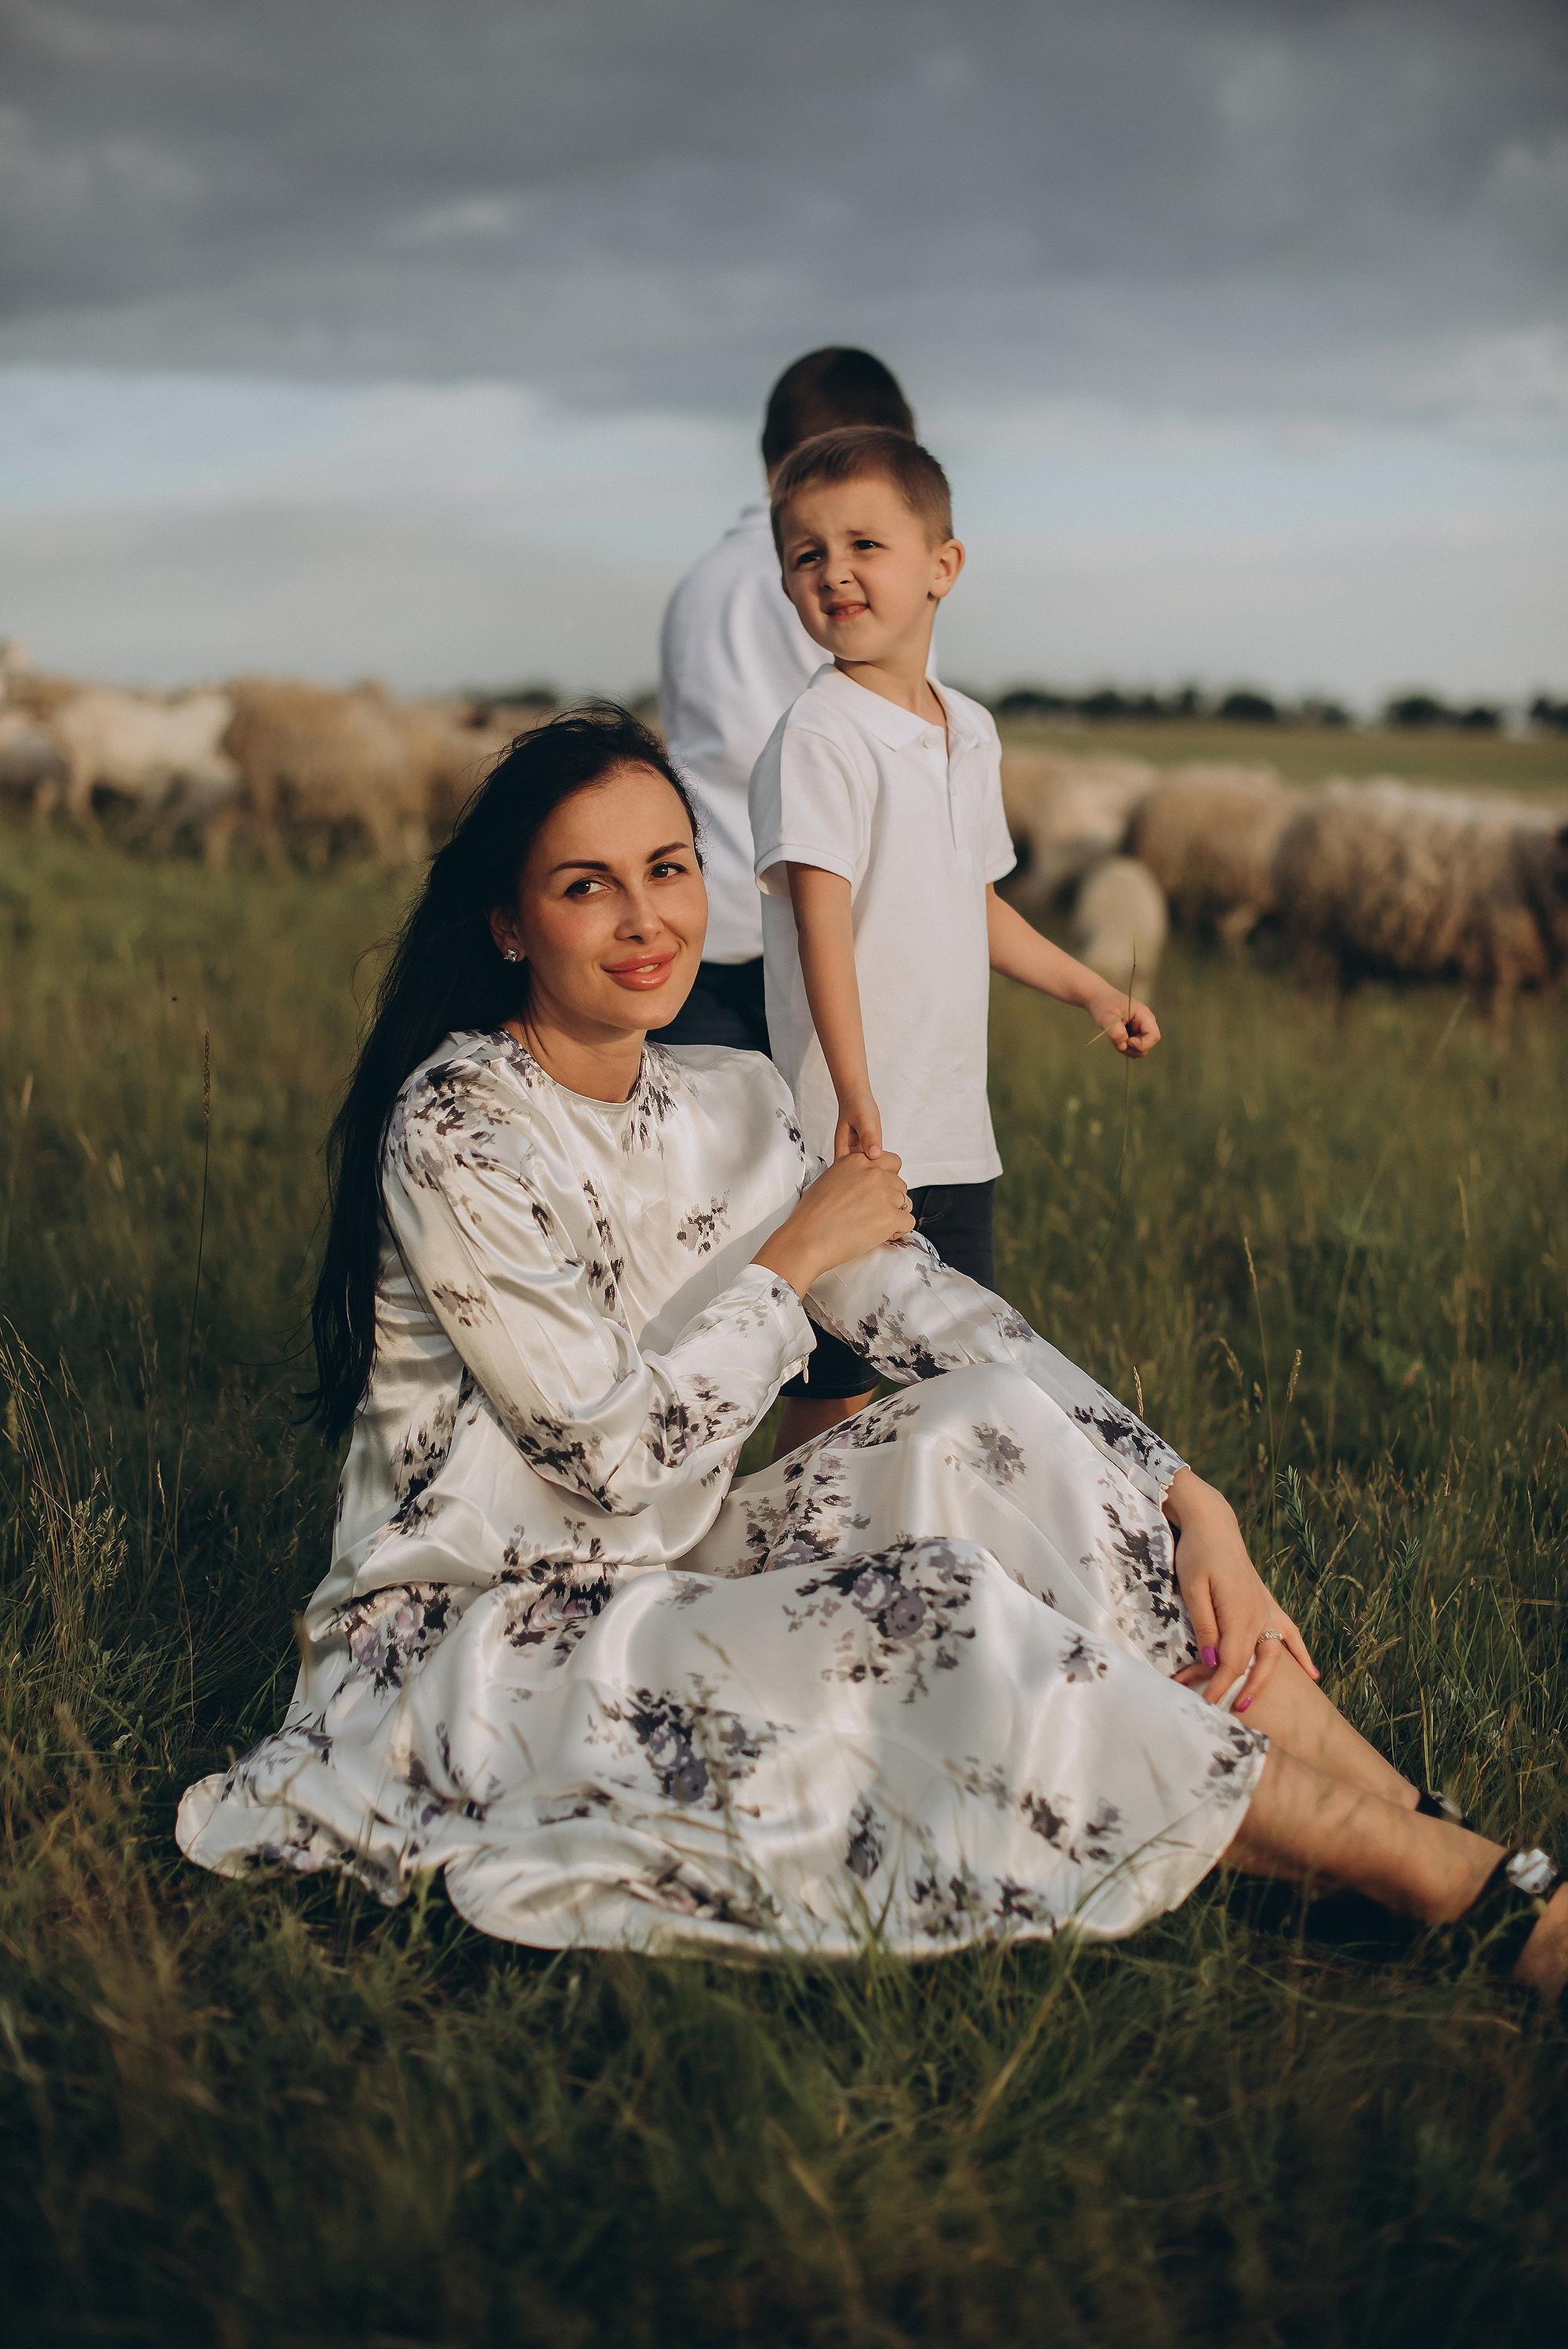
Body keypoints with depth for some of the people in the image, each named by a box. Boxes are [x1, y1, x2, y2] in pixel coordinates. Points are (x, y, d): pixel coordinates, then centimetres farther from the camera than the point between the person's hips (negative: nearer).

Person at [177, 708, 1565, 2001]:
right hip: (476, 1641, -6)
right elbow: (613, 1457, -19)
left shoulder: (733, 1104, 4)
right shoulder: (455, 1138, -18)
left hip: (664, 1578, 7)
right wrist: (789, 1264, -10)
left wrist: (1189, 1503, -12)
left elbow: (935, 1313, -2)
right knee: (938, 1623, -28)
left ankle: (1436, 1833, -17)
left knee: (1007, 1432, -14)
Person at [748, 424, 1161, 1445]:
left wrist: (1092, 990, 28)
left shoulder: (970, 732, 12)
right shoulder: (818, 738, -12)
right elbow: (822, 922, -20)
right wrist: (856, 1098, -27)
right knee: (838, 1396, 0)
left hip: (957, 1132, 7)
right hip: (859, 1136, -7)